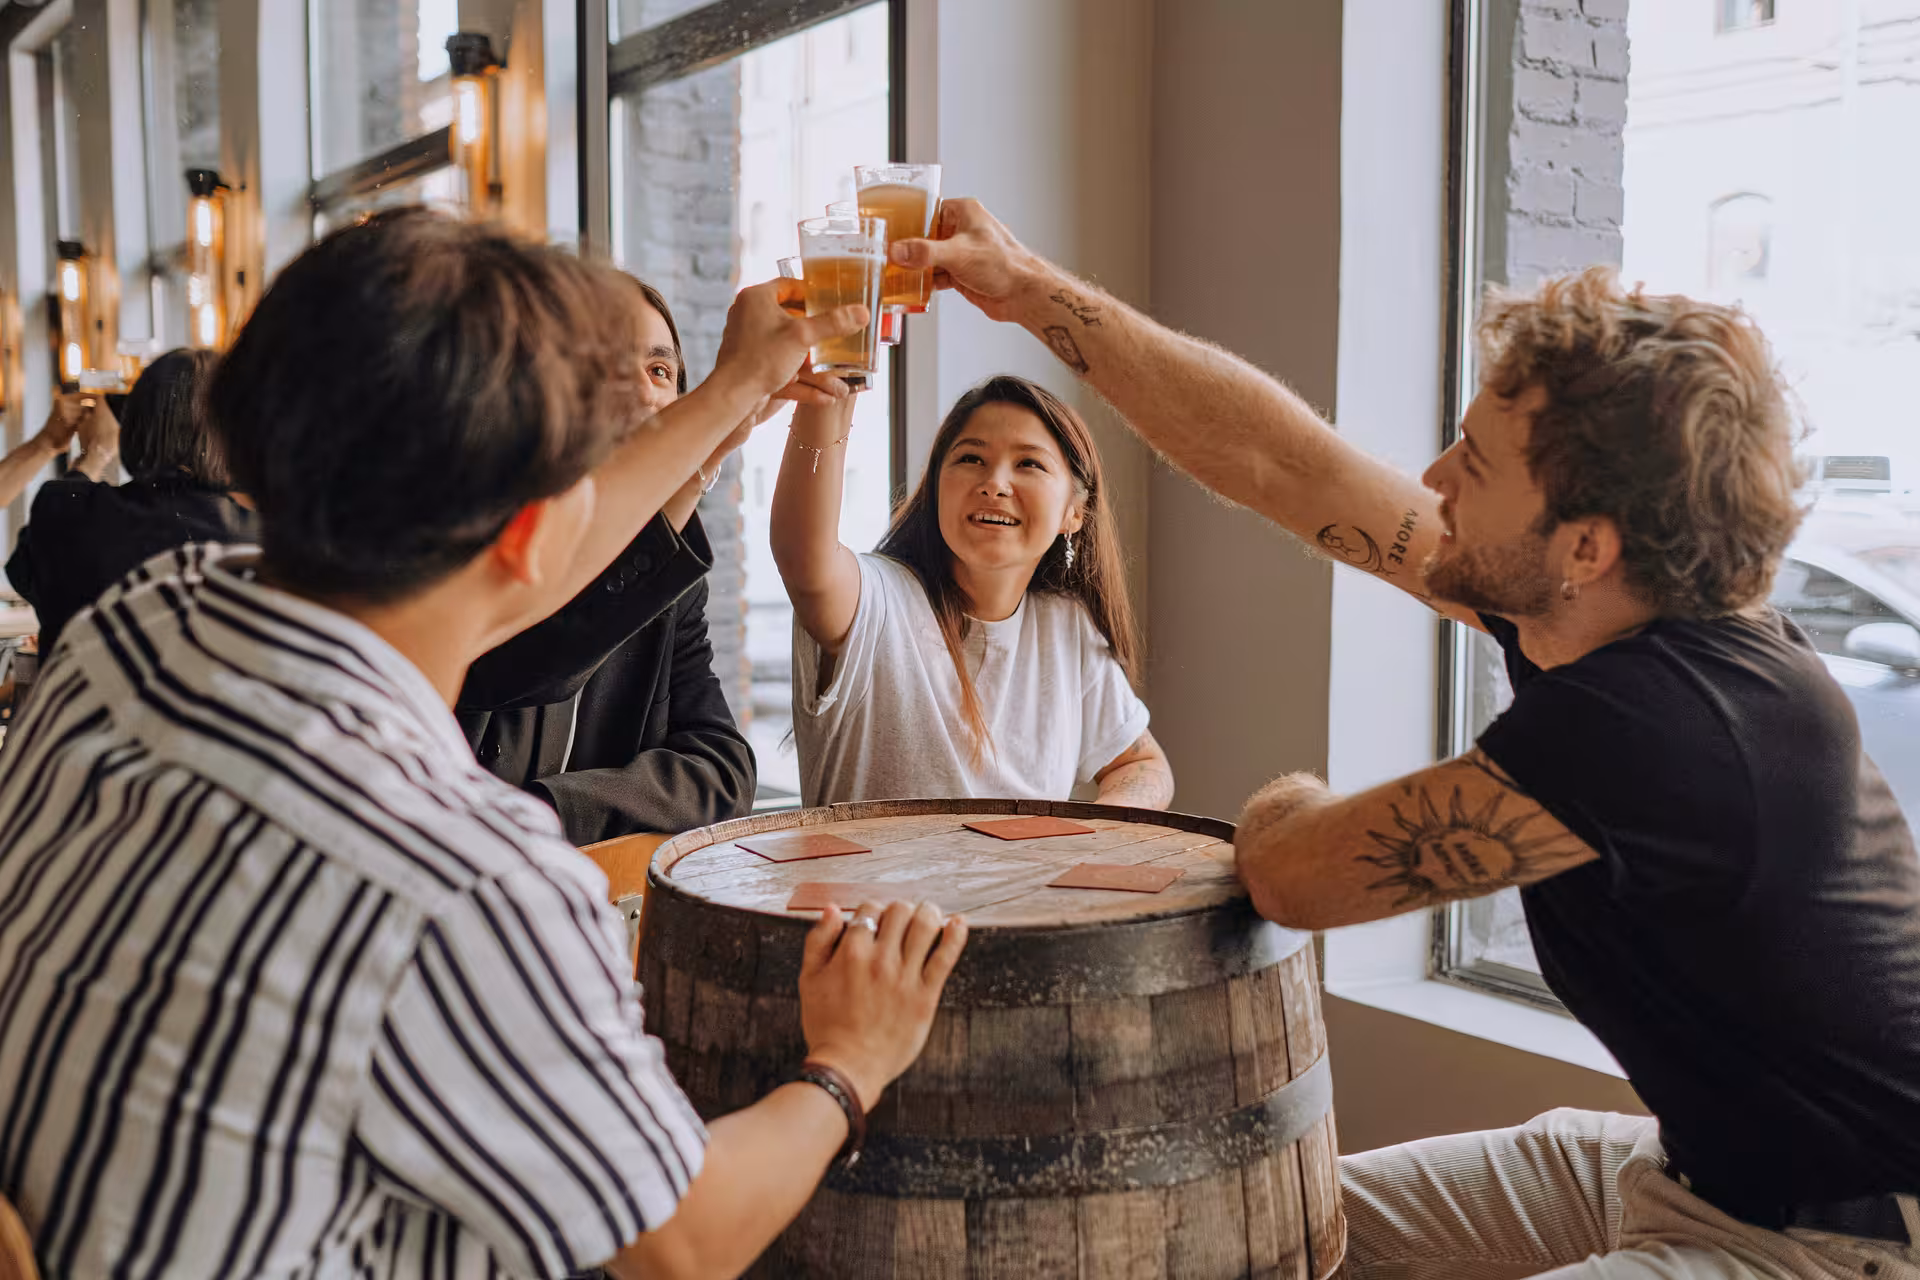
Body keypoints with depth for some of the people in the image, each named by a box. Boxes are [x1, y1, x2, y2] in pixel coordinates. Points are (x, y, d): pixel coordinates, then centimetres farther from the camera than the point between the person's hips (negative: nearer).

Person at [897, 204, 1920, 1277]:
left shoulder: (1654, 721, -33)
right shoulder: (1615, 613, -6)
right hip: (1697, 1167, 9)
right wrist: (1032, 290, 3)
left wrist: (1286, 811, -1)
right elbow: (1284, 465, -2)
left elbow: (1296, 874, -25)